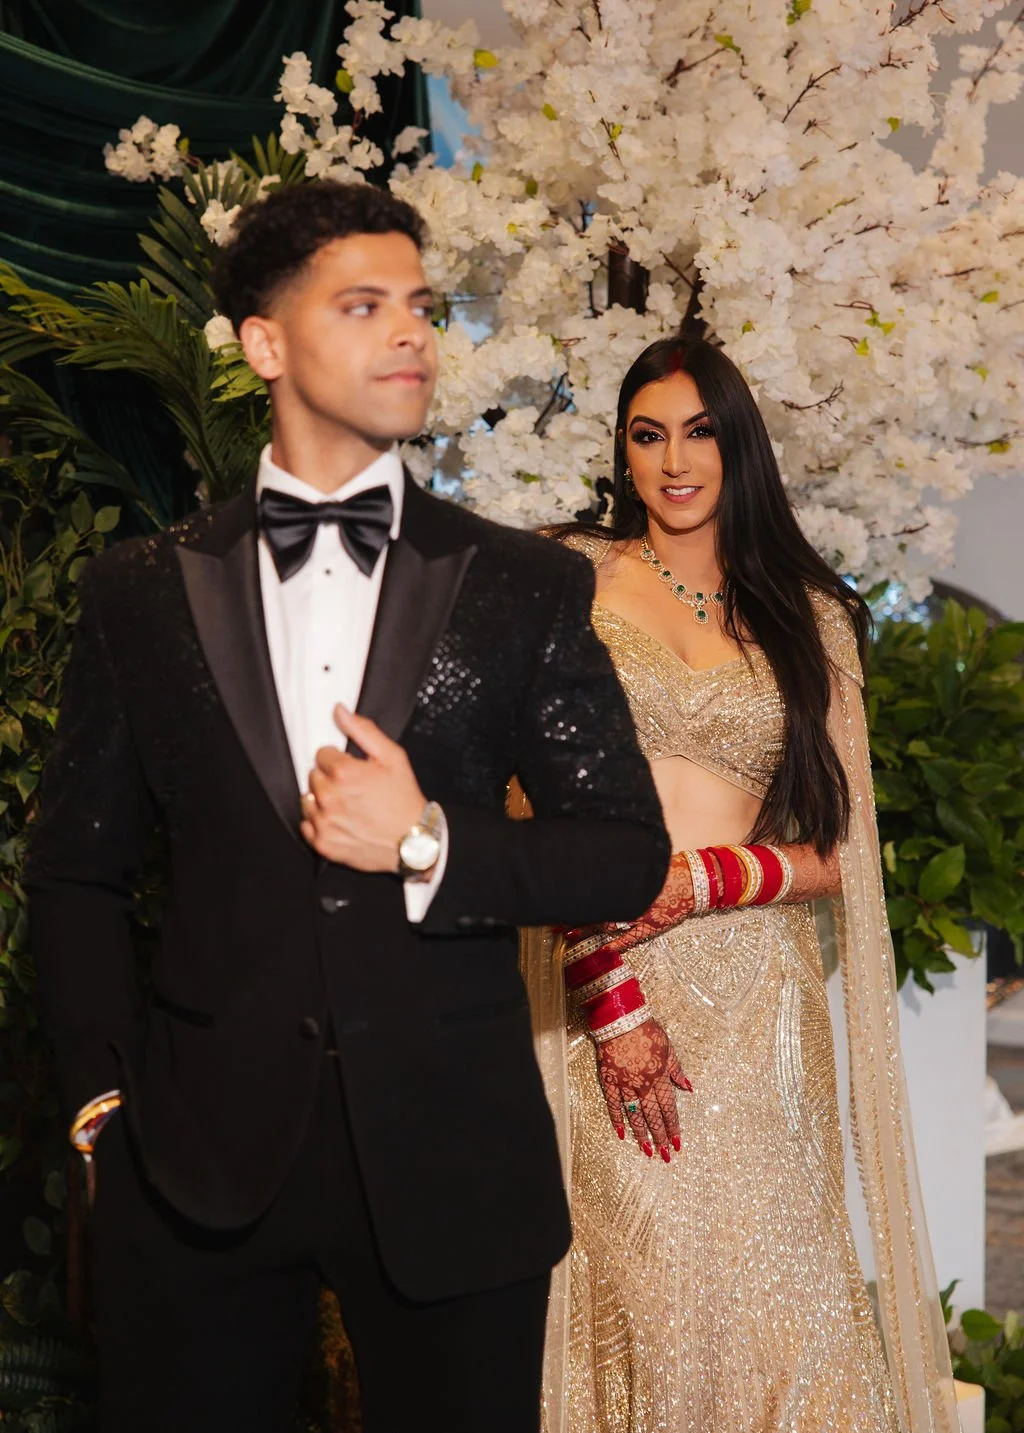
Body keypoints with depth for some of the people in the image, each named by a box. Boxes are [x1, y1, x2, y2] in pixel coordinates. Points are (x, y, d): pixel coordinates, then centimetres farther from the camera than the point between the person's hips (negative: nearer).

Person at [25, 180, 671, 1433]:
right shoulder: (142, 592, 5)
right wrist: (103, 1096, 1)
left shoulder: (527, 589, 3)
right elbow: (75, 872, 9)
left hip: (451, 1172, 0)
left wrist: (433, 847, -10)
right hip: (197, 1166, 1)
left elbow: (630, 854, 3)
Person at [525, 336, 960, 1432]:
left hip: (761, 990, 2)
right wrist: (608, 992, -12)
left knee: (777, 1292, 0)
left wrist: (707, 875, -10)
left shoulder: (810, 617, 13)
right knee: (649, 1292, -5)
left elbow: (842, 852, 8)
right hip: (615, 980, -2)